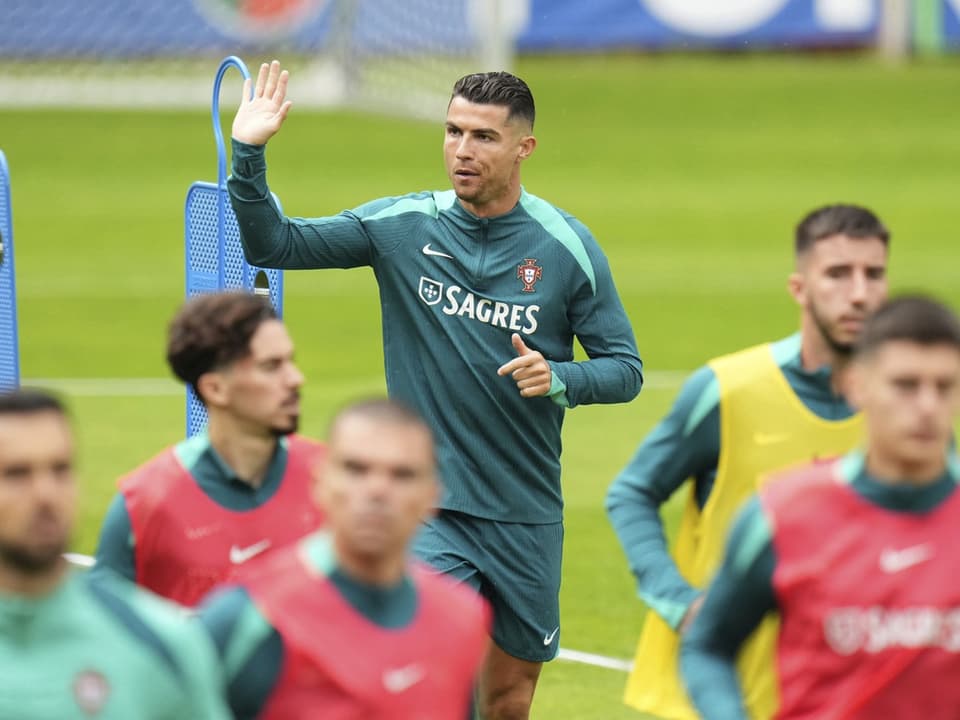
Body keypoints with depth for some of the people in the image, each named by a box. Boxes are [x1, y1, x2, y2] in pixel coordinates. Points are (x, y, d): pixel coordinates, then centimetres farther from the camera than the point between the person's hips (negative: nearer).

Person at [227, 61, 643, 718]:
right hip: (426, 508, -1)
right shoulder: (402, 224, -2)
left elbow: (625, 368, 2)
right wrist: (249, 156, -15)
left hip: (528, 515, 2)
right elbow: (272, 245, 1)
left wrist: (559, 379, -19)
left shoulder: (566, 245, -3)